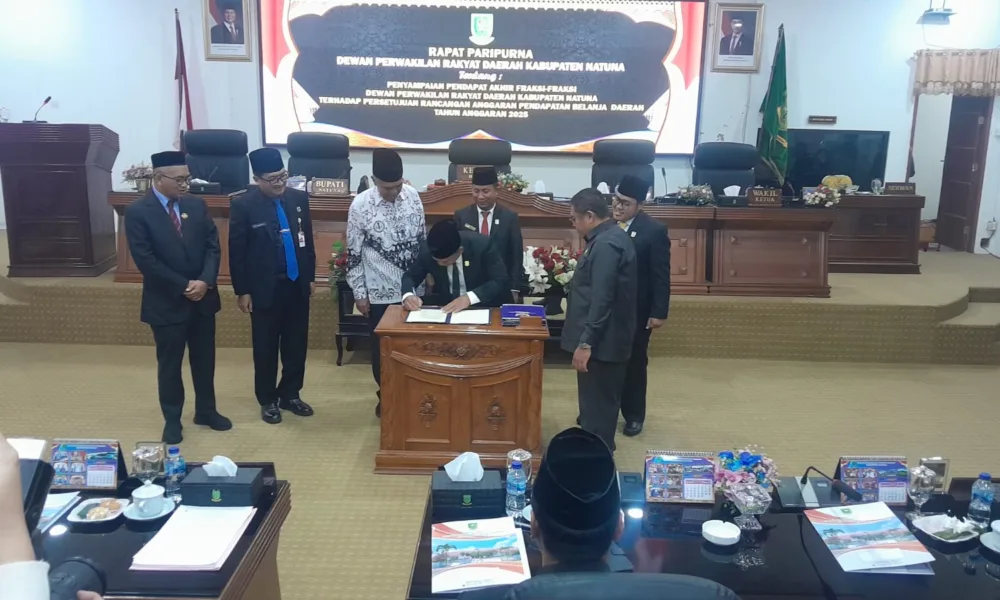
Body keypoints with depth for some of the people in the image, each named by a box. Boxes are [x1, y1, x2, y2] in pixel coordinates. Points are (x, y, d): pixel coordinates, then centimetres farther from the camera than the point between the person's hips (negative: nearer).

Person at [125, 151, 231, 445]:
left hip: (203, 297, 4)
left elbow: (213, 245, 1)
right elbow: (146, 260, -16)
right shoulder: (137, 212, -11)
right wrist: (184, 286, -17)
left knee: (205, 359, 15)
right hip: (167, 302, -4)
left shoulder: (197, 205, 2)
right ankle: (172, 419, 26)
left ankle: (206, 411, 32)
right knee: (169, 363, 10)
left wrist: (205, 281, -14)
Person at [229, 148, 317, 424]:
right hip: (265, 287, -4)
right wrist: (242, 291, -7)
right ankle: (268, 400, 24)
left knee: (296, 344, 12)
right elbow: (236, 251, -7)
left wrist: (311, 276, 11)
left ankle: (290, 394, 28)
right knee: (265, 347, 9)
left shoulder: (299, 198, 0)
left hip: (297, 283, 4)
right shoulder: (243, 205, -11)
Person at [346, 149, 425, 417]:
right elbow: (353, 253, -7)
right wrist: (359, 293, -6)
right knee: (382, 347, 11)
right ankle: (386, 396, 29)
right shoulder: (361, 204, -13)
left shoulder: (412, 195, -4)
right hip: (379, 292, -2)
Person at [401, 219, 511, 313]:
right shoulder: (429, 250, -16)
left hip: (480, 305, -2)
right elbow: (410, 276, -3)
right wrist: (408, 295, -25)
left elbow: (501, 282, -24)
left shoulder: (481, 245, -24)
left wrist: (469, 297, -37)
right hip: (444, 304, 2)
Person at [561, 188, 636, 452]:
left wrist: (585, 343, -24)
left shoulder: (605, 244, -21)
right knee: (601, 405, 19)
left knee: (596, 408, -1)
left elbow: (601, 300, -26)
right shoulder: (612, 237, 12)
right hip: (607, 339, 11)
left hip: (600, 342, -11)